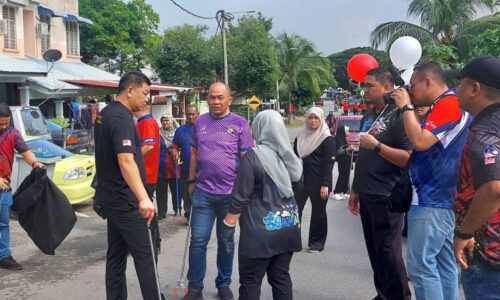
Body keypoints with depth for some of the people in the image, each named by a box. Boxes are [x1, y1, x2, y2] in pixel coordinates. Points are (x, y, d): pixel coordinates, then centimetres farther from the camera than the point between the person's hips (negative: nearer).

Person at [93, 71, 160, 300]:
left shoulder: (105, 113, 12)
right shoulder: (122, 117, -20)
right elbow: (126, 162, -31)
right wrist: (143, 198, -40)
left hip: (111, 197, 10)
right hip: (125, 201, -10)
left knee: (116, 255, 13)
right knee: (144, 257, -2)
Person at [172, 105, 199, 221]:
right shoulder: (180, 130, 9)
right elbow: (175, 147, 10)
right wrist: (175, 154, -11)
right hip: (186, 169, 3)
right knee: (187, 194, 11)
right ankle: (188, 215, 25)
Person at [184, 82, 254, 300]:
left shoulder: (240, 124, -4)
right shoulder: (200, 122, 5)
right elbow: (194, 154, 12)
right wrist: (191, 181, 10)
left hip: (231, 192, -2)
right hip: (203, 192, 2)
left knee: (226, 242, 12)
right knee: (198, 240, 2)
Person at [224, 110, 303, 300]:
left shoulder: (253, 157, -13)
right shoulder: (288, 154, 4)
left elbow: (241, 197, -12)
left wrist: (228, 223, -2)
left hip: (261, 230, -6)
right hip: (288, 227, 6)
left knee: (250, 281, 4)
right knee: (281, 277, 12)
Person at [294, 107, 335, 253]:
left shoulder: (327, 139, -7)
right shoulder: (300, 136, 10)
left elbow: (329, 163, -12)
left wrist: (325, 184, -17)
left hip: (318, 181, -5)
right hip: (301, 179, 5)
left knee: (318, 212, 6)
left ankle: (316, 243, 18)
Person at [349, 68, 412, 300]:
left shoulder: (398, 116, -10)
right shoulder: (368, 117, 15)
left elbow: (409, 158, -19)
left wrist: (377, 145, -20)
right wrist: (355, 190, 19)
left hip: (387, 197, -8)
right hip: (367, 196, 8)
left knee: (388, 251, -3)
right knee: (374, 251, 13)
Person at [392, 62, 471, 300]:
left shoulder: (448, 104, -15)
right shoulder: (446, 105, 17)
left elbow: (420, 142, -24)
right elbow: (426, 143, 20)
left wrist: (406, 107, -12)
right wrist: (411, 108, 11)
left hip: (432, 200, -11)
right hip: (440, 198, 11)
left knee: (421, 266, -6)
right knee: (443, 263, 13)